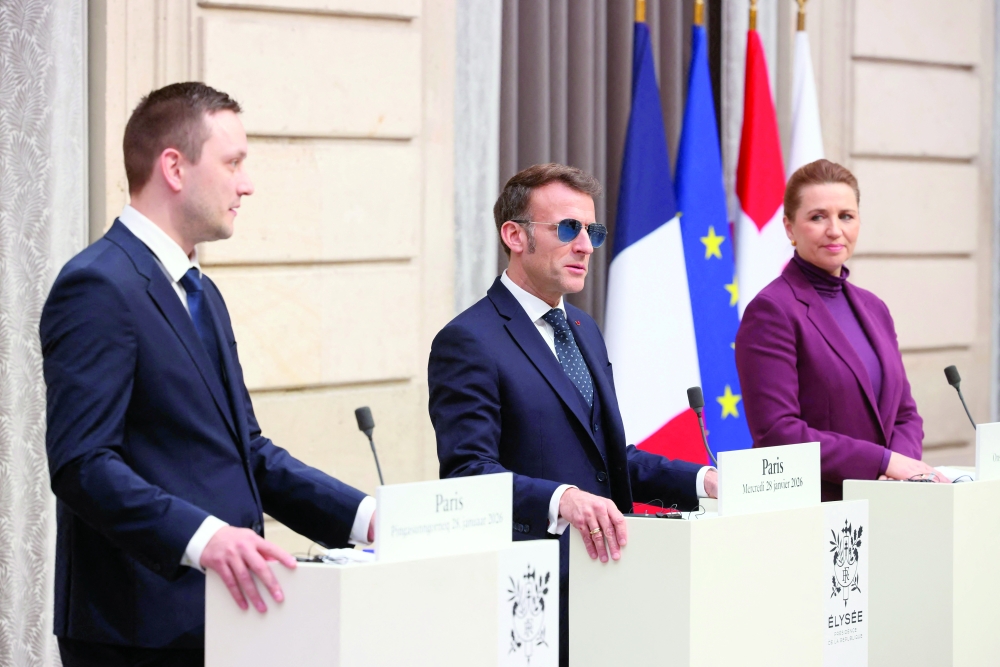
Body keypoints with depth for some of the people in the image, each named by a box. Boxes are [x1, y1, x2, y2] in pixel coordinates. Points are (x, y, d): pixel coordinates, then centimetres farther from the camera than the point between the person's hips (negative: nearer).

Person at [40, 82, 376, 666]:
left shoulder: (202, 293, 19)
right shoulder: (99, 288, -12)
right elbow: (82, 463, -21)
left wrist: (363, 515, 7)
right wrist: (201, 536, -32)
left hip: (214, 617, 9)